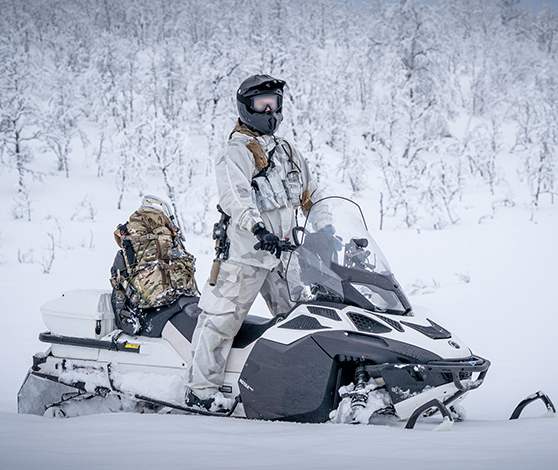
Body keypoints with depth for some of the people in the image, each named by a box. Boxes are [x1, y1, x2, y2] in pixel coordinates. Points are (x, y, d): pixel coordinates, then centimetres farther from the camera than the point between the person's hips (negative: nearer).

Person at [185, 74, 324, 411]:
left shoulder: (289, 152, 19)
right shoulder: (235, 154, -6)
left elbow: (312, 197, 27)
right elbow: (235, 196, -23)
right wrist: (258, 228, -38)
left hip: (285, 252, 7)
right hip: (247, 252, -7)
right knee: (224, 316, -7)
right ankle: (202, 387, -1)